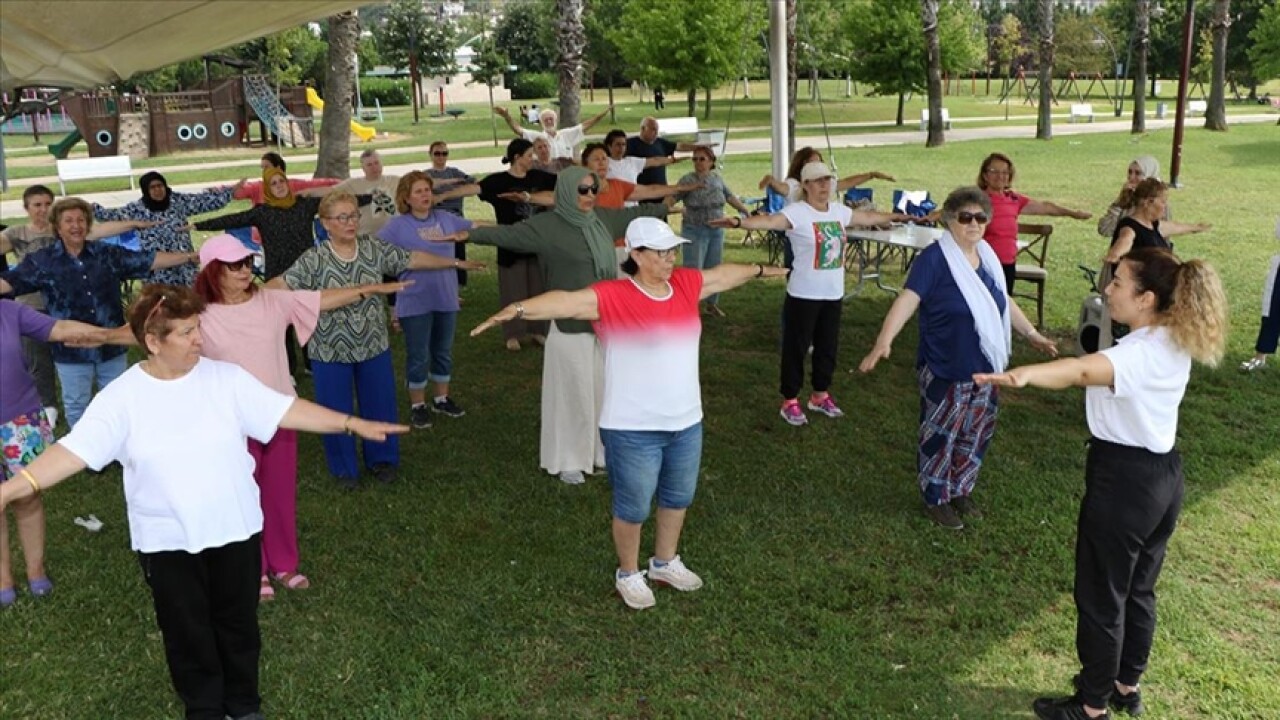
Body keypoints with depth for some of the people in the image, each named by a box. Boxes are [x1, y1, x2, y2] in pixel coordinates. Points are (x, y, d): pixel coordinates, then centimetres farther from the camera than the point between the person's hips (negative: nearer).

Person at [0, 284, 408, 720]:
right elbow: (75, 449, -15)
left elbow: (285, 410, -8)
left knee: (238, 622, 18)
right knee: (187, 631, 16)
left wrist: (352, 423, -12)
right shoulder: (122, 397, -11)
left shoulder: (226, 378, -7)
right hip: (166, 541, -1)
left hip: (235, 529, 1)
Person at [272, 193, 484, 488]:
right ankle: (344, 469, 28)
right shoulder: (314, 259, -13)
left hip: (373, 345, 3)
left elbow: (413, 259, 2)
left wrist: (455, 263, 4)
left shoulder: (374, 248, -4)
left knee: (380, 404, 14)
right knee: (336, 411, 9)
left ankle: (382, 459, 35)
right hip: (331, 351, -3)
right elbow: (282, 283, -19)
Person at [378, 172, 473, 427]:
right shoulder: (398, 225, -9)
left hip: (446, 299, 5)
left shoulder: (446, 218, 4)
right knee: (418, 356, 5)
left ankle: (441, 399, 34)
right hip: (415, 302, -4)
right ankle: (417, 405, 20)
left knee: (443, 352, 17)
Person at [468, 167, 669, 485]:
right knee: (573, 393, 4)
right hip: (571, 325, -6)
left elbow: (637, 214, 23)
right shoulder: (547, 226, -12)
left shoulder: (603, 219, 7)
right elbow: (506, 234, -21)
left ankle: (602, 452, 32)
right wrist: (466, 234, -34)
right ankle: (567, 461, 19)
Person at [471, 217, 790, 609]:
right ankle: (628, 574, 35)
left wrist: (759, 270, 36)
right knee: (633, 508, 10)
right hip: (632, 429, -6)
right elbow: (566, 300, -32)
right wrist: (517, 308, -48)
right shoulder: (612, 296, -19)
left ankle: (665, 562, 47)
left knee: (678, 498, 24)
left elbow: (724, 273, 20)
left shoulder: (687, 283, 1)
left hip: (686, 422, 7)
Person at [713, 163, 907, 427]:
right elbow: (770, 220, -34)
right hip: (804, 295, -7)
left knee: (828, 347, 17)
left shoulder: (839, 210, 6)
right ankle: (790, 402, 16)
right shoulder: (797, 212, -16)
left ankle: (820, 395, 34)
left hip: (833, 294, 7)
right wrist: (739, 222, -52)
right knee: (796, 347, 4)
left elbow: (868, 216, 24)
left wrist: (897, 216, 37)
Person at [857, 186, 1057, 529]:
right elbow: (908, 299, -26)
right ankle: (935, 499, 24)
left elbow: (1003, 301, 19)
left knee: (975, 435, 18)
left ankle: (961, 491, 37)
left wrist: (1032, 334, 24)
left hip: (985, 369, 7)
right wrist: (884, 341, -39)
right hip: (946, 371, -7)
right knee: (941, 437, 6)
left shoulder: (988, 256, 5)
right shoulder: (934, 258, -17)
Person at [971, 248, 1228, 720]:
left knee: (1100, 598, 7)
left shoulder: (1138, 354, -28)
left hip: (1123, 482, -9)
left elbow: (1083, 370, -49)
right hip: (1164, 477, 10)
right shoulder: (1175, 342, 1)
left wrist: (1020, 376, -67)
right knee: (1138, 590, 23)